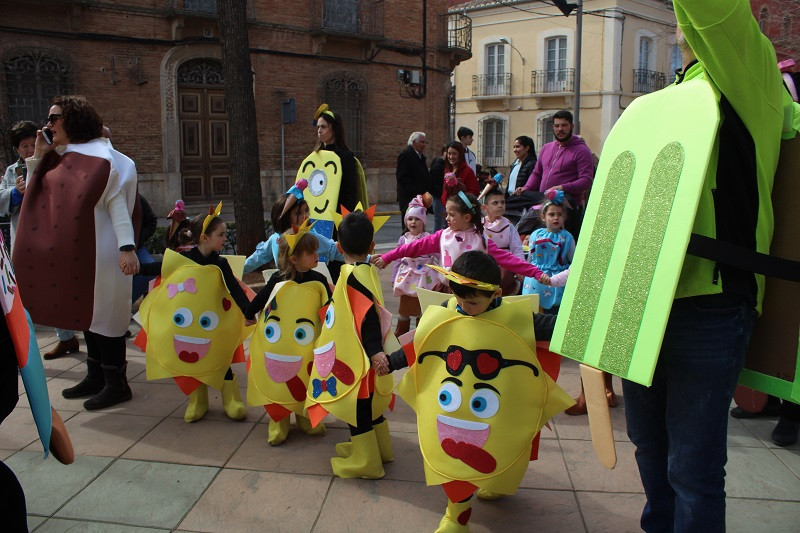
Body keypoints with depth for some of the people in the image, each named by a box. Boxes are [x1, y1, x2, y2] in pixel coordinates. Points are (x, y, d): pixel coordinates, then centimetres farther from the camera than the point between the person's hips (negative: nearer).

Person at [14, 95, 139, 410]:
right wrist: (38, 155, 6)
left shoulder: (99, 157, -12)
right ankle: (96, 376, 26)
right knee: (85, 311, 14)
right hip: (72, 253, 9)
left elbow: (117, 203, -18)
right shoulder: (59, 158, 13)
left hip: (98, 252, -9)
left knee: (102, 314, -3)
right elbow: (36, 194, 18)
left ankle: (116, 384, 7)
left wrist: (127, 247, -27)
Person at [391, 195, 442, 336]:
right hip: (406, 278, 3)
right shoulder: (404, 239, 1)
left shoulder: (428, 238, -8)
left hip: (423, 278, -3)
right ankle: (400, 334, 30)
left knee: (422, 308, 8)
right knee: (404, 306, 14)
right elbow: (398, 259, 7)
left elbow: (438, 256, -7)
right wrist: (394, 278, 7)